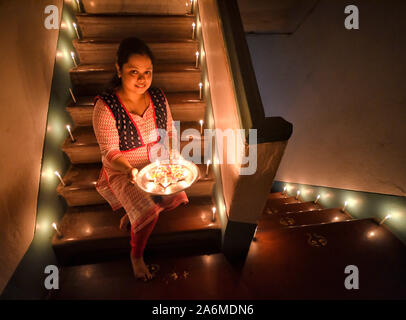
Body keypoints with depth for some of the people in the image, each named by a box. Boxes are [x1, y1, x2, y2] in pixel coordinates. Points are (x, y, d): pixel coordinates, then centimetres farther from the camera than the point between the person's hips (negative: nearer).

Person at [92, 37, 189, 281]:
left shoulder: (158, 96, -6)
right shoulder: (105, 107, -21)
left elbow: (170, 131, 6)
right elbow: (110, 152, -18)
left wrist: (171, 152, -13)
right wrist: (129, 170, -35)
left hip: (157, 163, 5)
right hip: (123, 171, -5)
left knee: (177, 198, -11)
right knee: (149, 214, -20)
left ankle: (134, 210, 18)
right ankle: (136, 255, 13)